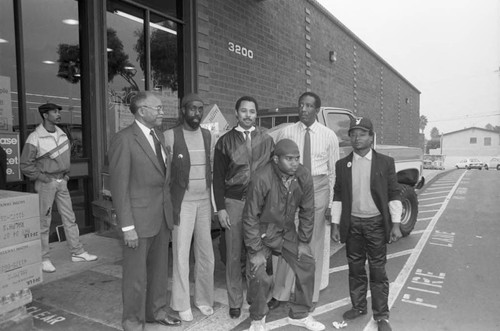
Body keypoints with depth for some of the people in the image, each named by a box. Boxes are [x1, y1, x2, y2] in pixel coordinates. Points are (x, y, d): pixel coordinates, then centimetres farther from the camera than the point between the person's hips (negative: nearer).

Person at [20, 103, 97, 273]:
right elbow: (25, 165, -10)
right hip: (46, 183, -6)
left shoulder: (62, 134, 6)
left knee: (69, 218, 10)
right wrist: (43, 178, -11)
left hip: (62, 182, 6)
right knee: (44, 222, 2)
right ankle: (43, 259, 14)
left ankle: (77, 252, 19)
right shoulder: (35, 138, -13)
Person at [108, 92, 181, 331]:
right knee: (136, 273, 8)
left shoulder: (158, 136, 11)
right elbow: (119, 187, -14)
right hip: (139, 218, -7)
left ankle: (156, 311, 37)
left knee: (159, 268, 18)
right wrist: (127, 226, -16)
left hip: (162, 217, 7)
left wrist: (169, 212, 8)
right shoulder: (123, 140, -13)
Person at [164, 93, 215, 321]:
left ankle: (203, 298, 28)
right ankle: (182, 303, 21)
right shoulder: (170, 135, -9)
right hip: (182, 203, -4)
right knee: (181, 254, 3)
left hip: (204, 201, 4)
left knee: (205, 253, 10)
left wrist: (213, 201, 10)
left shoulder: (206, 134, 6)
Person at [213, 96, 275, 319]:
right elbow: (218, 177, 3)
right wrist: (220, 208, -3)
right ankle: (235, 302, 22)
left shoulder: (266, 140, 8)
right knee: (234, 255, 6)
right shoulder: (225, 141, 4)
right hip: (234, 202, 0)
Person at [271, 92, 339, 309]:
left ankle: (311, 296, 28)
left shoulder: (329, 136, 0)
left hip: (318, 187, 1)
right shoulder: (286, 133, -2)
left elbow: (333, 172, 3)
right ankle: (281, 293, 22)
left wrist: (331, 203, 1)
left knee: (315, 243, 10)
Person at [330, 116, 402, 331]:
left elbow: (394, 194, -1)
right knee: (355, 268, 13)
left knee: (378, 271, 5)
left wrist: (395, 224, -7)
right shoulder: (342, 165, 4)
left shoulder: (385, 162, -2)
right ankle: (358, 306, 30)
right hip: (352, 223, 2)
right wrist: (335, 224, 4)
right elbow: (338, 196, 6)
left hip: (376, 223, -2)